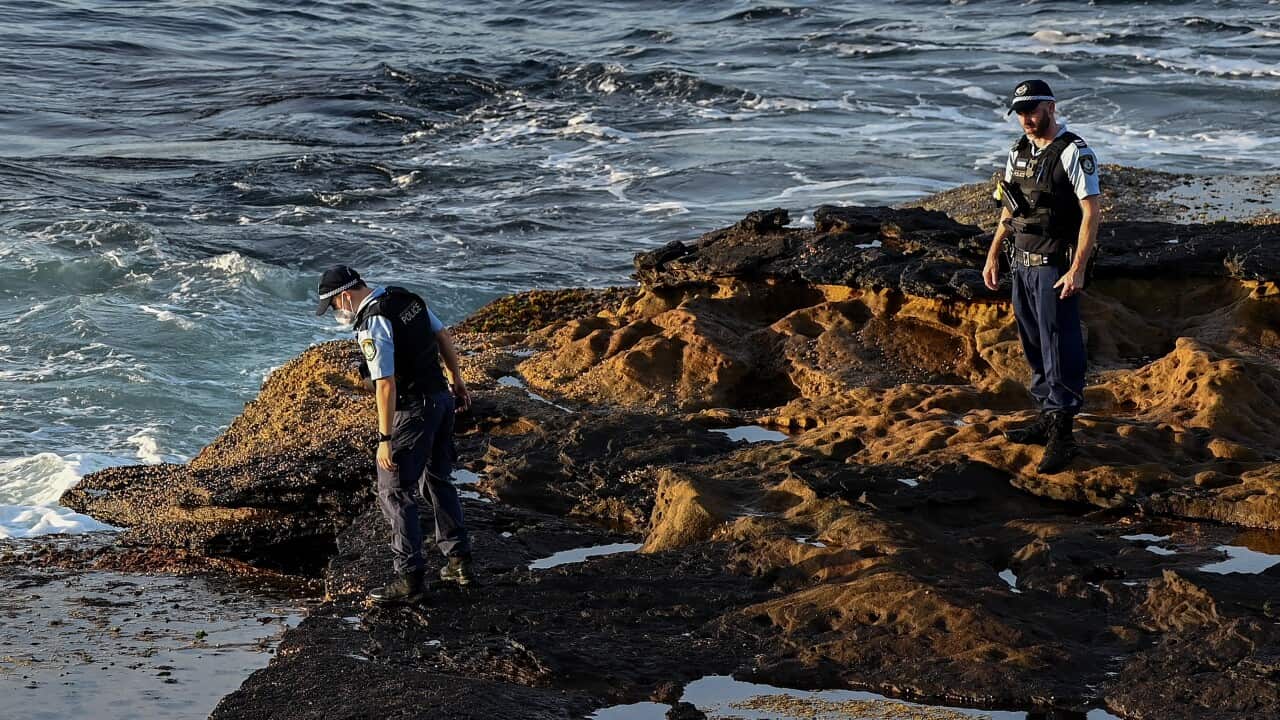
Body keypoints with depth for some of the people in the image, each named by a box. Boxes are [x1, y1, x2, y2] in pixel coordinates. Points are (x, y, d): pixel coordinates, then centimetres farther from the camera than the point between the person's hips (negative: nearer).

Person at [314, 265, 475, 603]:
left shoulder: (372, 326, -22)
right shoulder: (407, 298, 5)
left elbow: (386, 385, -26)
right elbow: (443, 337, 15)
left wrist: (385, 439, -23)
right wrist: (457, 380, 25)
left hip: (412, 411, -9)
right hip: (441, 399, 9)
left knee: (394, 493, -2)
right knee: (438, 481, 22)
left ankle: (409, 579, -2)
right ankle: (459, 560, 27)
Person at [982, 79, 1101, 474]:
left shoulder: (1074, 152, -13)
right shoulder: (1019, 152, 11)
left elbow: (1091, 213, -16)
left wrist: (1077, 270, -21)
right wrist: (993, 255, 17)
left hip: (1055, 266, -8)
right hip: (1022, 264, 8)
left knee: (1060, 348, -7)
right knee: (1034, 347, 14)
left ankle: (1062, 436, -5)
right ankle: (1047, 418, 25)